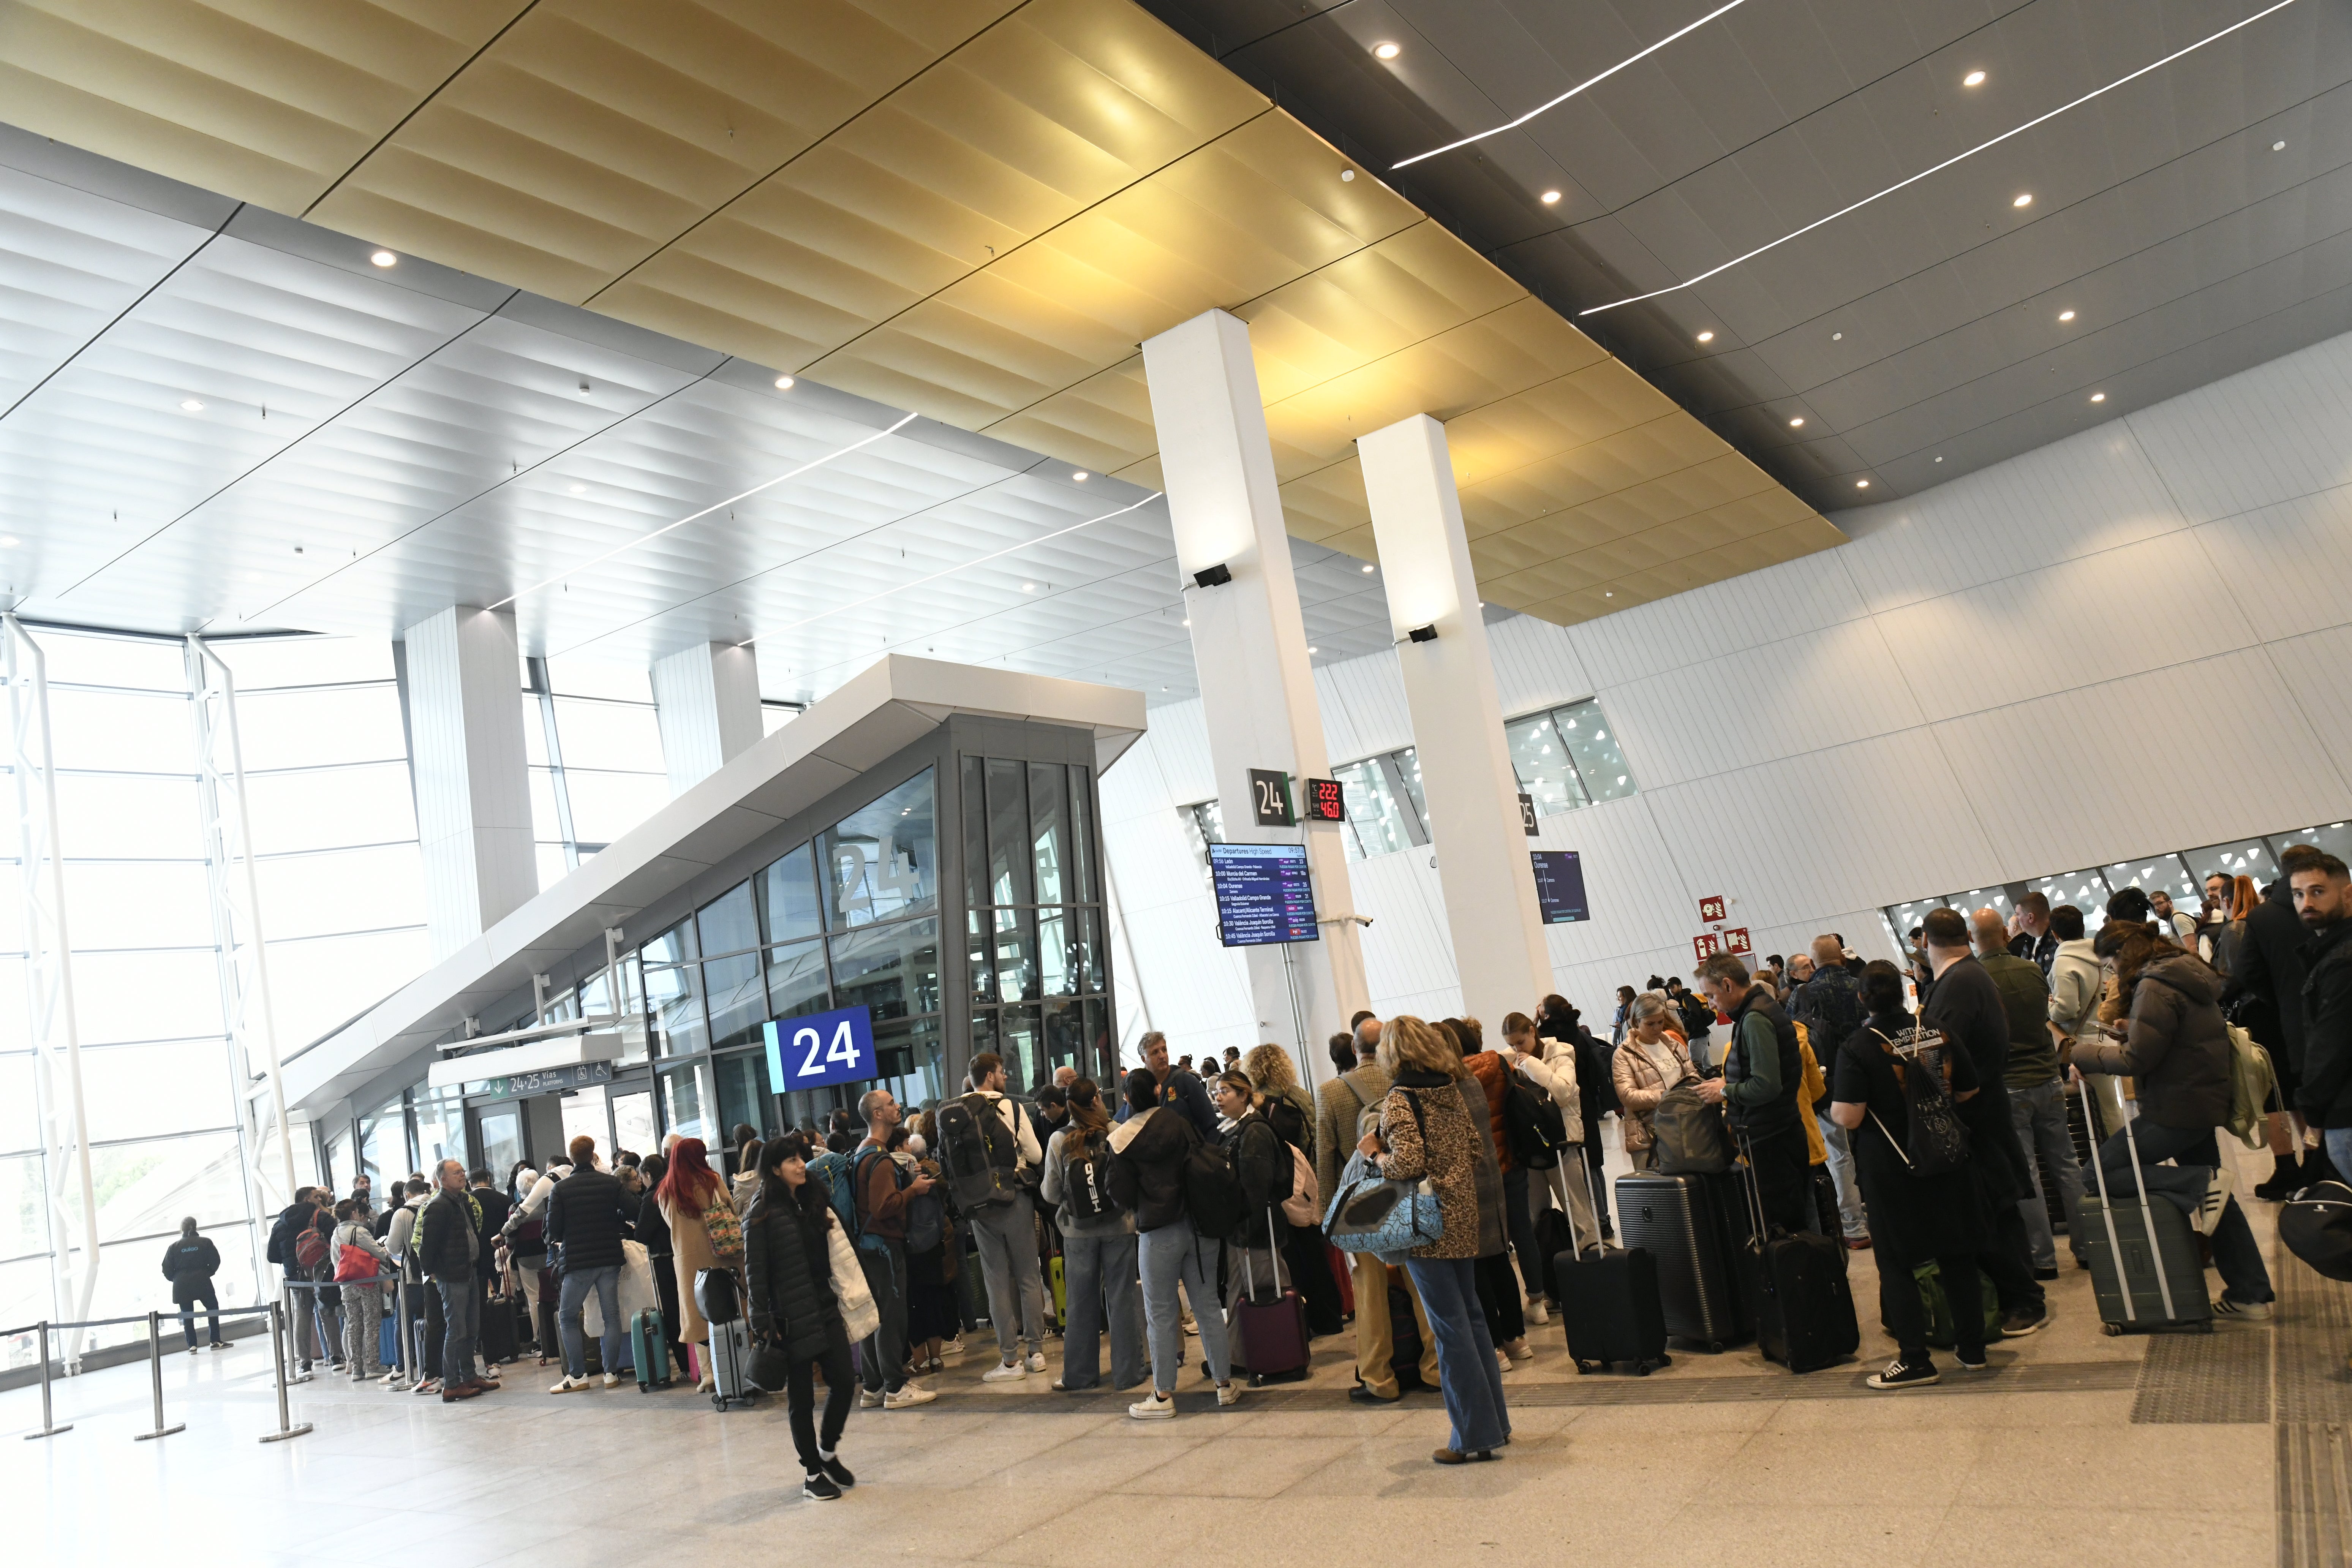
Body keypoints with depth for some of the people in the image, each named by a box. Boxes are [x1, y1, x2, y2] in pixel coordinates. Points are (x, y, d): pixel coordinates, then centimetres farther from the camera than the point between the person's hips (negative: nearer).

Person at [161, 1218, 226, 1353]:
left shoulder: (174, 1247, 1)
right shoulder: (206, 1242, -1)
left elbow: (167, 1270, -1)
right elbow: (215, 1261, -4)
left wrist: (176, 1279, 16)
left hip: (182, 1285, 1)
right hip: (202, 1282, -1)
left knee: (187, 1316, 8)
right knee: (213, 1310, 12)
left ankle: (192, 1345, 3)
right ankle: (215, 1341, 7)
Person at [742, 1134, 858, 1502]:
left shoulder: (812, 1203, 11)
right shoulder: (762, 1215, -9)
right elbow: (755, 1273, -11)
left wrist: (840, 1302, 15)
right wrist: (762, 1325, -15)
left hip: (825, 1309, 6)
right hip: (791, 1318, -6)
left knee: (843, 1382, 2)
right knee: (801, 1397, 3)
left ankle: (828, 1451, 26)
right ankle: (812, 1474, 17)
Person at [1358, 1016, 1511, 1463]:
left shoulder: (1400, 1099, -14)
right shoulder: (1452, 1090, 6)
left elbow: (1407, 1163, -24)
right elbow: (1474, 1147, 11)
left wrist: (1374, 1154, -7)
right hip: (1462, 1217, 7)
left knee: (1450, 1327, -1)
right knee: (1470, 1316, 17)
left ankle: (1475, 1436, 5)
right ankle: (1496, 1421, 26)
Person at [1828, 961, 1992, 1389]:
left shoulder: (1857, 1049, -16)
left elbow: (1847, 1117, -21)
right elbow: (1968, 1090, 9)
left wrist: (1834, 1108, 1)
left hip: (1890, 1170, -5)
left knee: (1896, 1264, 5)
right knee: (1957, 1254, 16)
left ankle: (1916, 1361, 7)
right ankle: (1972, 1347, 26)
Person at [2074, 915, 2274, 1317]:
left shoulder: (2155, 987, -19)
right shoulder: (2184, 973, 12)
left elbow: (2136, 1059, -22)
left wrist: (2084, 1054, -9)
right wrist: (2123, 1021, 11)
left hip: (2177, 1109, -10)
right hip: (2202, 1100, 10)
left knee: (2098, 1173, -8)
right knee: (2213, 1197, 19)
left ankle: (2200, 1185, -13)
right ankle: (2251, 1294, 22)